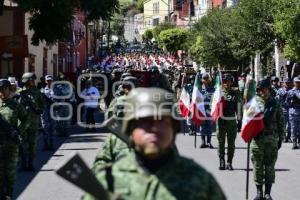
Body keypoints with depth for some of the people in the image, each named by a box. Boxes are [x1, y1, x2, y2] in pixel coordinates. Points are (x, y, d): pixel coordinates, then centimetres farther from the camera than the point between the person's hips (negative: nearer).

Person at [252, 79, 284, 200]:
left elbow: (280, 123, 7)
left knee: (270, 166, 3)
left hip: (272, 139, 0)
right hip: (257, 138, 0)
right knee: (257, 166, 4)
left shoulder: (275, 104, 4)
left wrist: (280, 139, 4)